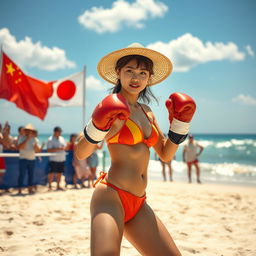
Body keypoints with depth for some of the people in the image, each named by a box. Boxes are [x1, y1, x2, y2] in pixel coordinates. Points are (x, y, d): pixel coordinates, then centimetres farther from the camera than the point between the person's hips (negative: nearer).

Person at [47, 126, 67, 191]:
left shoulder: (62, 138, 14)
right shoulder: (50, 139, -5)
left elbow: (66, 147, 18)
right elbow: (48, 150, -13)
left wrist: (64, 148, -7)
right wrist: (58, 149, -21)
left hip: (62, 159, 6)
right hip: (53, 159, -5)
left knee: (59, 173, 8)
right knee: (52, 173, -5)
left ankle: (58, 186, 16)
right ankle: (49, 186, 3)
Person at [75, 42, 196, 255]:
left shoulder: (146, 111, 16)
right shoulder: (113, 105, -6)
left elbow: (166, 154, 19)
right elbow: (81, 153, -12)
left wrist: (180, 121, 11)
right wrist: (98, 127, -28)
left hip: (138, 204, 8)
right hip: (111, 196, -7)